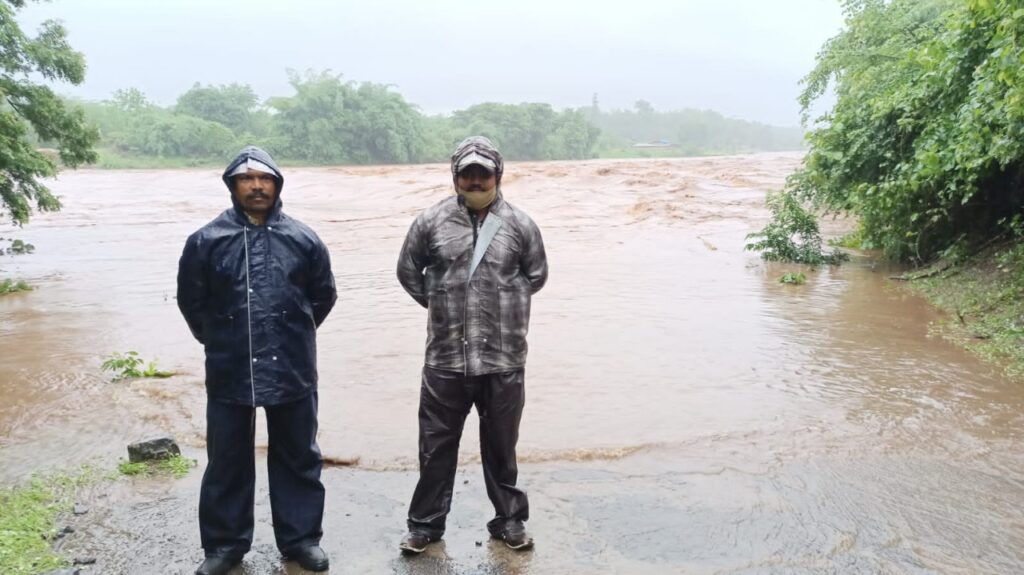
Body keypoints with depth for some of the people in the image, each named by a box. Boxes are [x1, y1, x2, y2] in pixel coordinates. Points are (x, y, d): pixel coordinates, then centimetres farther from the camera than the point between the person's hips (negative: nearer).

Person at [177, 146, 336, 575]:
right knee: (227, 462, 11)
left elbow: (324, 295, 13)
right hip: (229, 373, 0)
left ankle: (301, 537, 27)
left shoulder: (303, 240, 0)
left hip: (293, 371, 1)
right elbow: (191, 301, 10)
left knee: (298, 459, 12)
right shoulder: (207, 241, -3)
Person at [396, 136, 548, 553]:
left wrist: (506, 305, 11)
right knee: (436, 445, 11)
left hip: (503, 360, 0)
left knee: (501, 445, 14)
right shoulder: (431, 221, 0)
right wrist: (440, 305, 10)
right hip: (445, 359, 0)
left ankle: (509, 519, 31)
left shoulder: (519, 225, 0)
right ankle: (425, 523, 27)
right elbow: (408, 271, 12)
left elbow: (536, 275, 14)